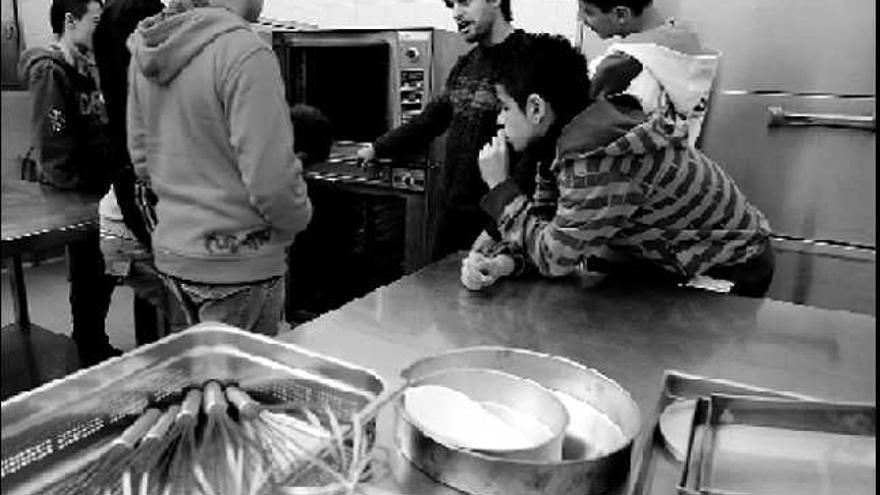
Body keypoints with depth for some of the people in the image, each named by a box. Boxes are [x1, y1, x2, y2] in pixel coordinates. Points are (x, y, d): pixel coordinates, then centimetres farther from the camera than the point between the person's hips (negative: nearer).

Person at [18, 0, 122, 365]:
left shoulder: (87, 68, 13)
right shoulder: (50, 71, -13)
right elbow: (53, 150, -19)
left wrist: (114, 176, 10)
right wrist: (82, 190, -16)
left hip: (99, 191, 8)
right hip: (75, 197, -8)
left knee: (105, 273, 16)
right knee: (89, 279, 2)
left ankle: (97, 347, 31)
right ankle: (92, 358, 18)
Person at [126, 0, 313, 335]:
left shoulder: (145, 52, 5)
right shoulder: (245, 53, -20)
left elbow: (141, 160, 12)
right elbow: (270, 179, -24)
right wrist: (299, 217, -5)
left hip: (170, 254, 8)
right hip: (237, 263, -8)